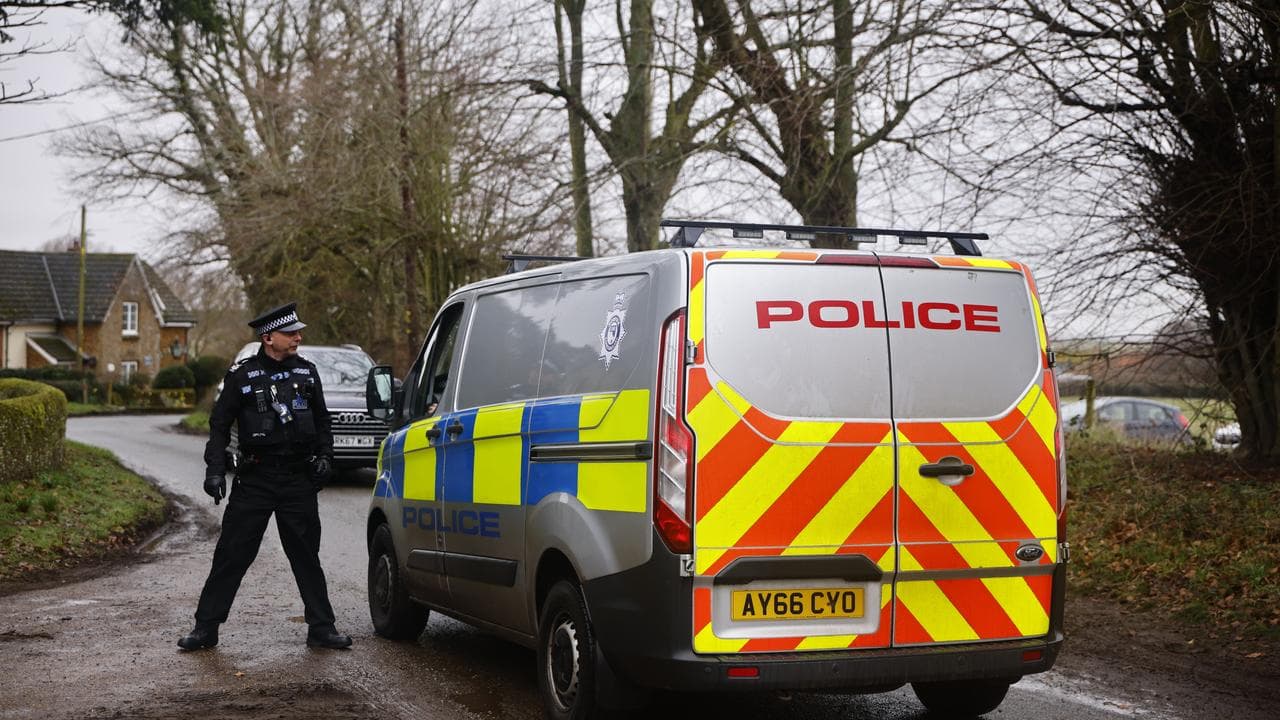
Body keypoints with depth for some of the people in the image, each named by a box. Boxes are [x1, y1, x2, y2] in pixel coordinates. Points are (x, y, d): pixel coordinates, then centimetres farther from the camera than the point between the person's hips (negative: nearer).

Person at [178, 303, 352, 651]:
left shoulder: (306, 372, 9)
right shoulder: (243, 375, -1)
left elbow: (322, 420, 20)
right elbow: (219, 425, 3)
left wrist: (324, 455, 6)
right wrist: (215, 469, -6)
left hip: (299, 478, 3)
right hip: (256, 478, -3)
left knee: (306, 556, 7)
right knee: (231, 555, -1)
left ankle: (321, 628, 13)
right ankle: (206, 627, 7)